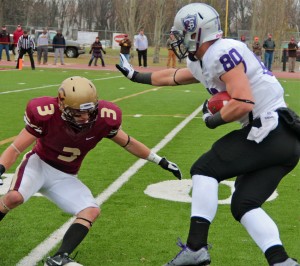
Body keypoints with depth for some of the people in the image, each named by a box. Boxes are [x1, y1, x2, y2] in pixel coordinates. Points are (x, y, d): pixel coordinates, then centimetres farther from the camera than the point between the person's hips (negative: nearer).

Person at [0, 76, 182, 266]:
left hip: (65, 178, 4)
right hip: (39, 164, -4)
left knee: (92, 211, -15)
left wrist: (160, 161, 5)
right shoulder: (46, 114, -28)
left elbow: (127, 143, 0)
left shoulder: (104, 118, -19)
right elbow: (15, 149, -21)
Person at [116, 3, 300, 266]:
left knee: (205, 169, -3)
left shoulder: (222, 53, -14)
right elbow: (172, 77, 34)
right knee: (244, 205, 9)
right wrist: (136, 75, 44)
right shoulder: (203, 62, 16)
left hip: (270, 132, -9)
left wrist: (213, 120, -6)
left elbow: (243, 104, -22)